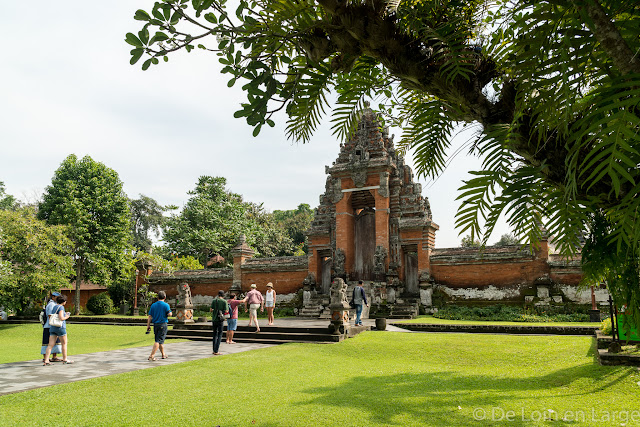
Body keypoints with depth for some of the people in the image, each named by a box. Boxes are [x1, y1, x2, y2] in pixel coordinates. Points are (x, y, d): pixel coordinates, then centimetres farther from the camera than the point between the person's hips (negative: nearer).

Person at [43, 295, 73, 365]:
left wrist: (64, 314, 21)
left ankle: (46, 360, -6)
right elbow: (61, 318, -20)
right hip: (60, 327, -8)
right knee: (64, 343, 6)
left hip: (52, 327, 8)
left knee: (50, 345, 2)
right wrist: (66, 317, -1)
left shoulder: (54, 307, 15)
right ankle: (65, 360, 13)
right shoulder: (61, 307, -11)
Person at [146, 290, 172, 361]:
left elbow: (150, 316, 4)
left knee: (160, 340, 17)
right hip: (163, 324, -6)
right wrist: (169, 311, 9)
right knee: (159, 340, -5)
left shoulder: (153, 305, 6)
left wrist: (148, 325, 8)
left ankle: (163, 354, 30)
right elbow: (169, 314, -13)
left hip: (155, 324, 6)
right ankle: (152, 356, -12)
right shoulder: (166, 305, -8)